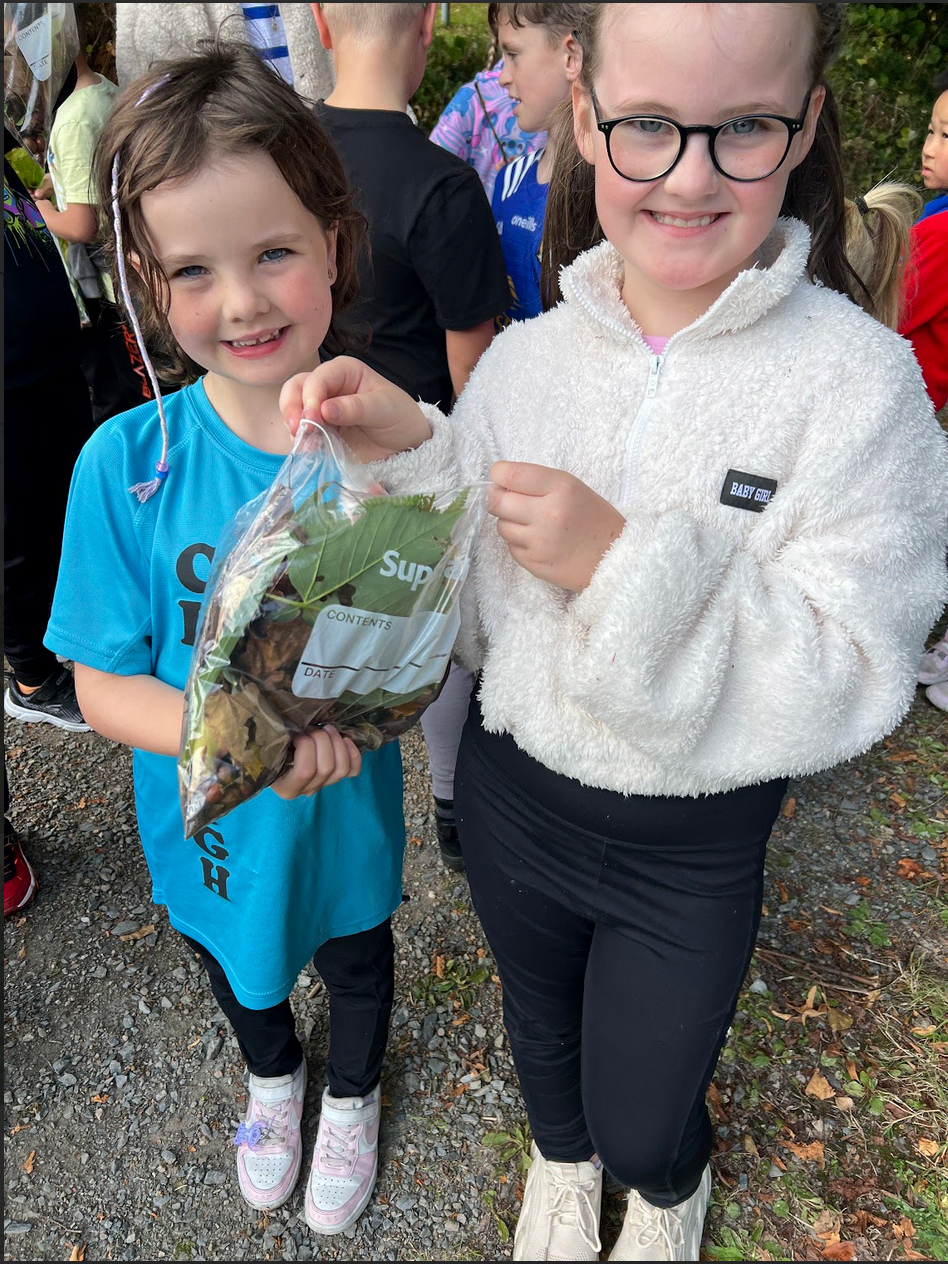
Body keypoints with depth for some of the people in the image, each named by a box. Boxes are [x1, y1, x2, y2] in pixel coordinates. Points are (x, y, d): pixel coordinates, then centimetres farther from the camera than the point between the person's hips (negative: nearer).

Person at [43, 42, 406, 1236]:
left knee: (356, 957, 29)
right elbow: (102, 686, -16)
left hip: (349, 811, 0)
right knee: (235, 964, 31)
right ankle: (271, 1072, 68)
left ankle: (352, 1095, 65)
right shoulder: (126, 464, -23)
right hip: (206, 816, 1)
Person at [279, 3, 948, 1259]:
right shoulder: (527, 357, -8)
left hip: (696, 844, -3)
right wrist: (410, 458, -19)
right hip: (512, 794, 3)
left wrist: (629, 566, -33)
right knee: (542, 1037, 30)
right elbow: (474, 613, -3)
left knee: (640, 1122, 19)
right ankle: (560, 1157, 67)